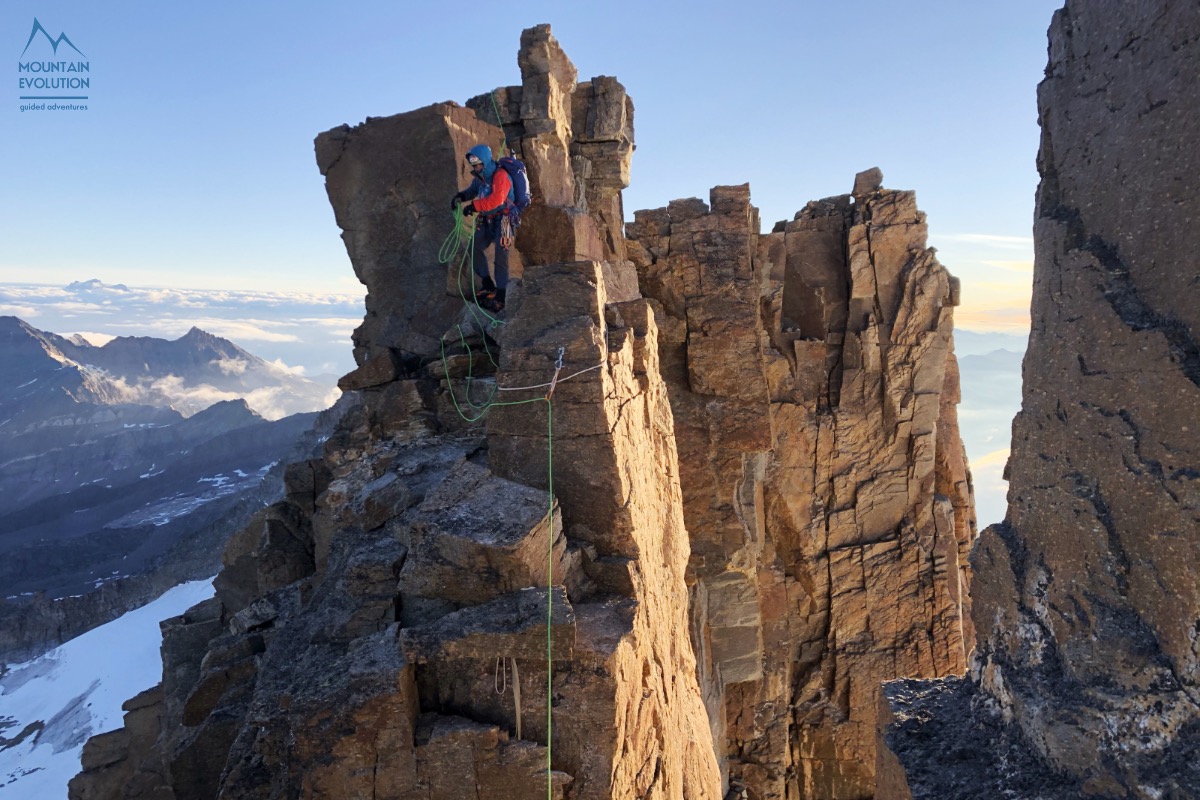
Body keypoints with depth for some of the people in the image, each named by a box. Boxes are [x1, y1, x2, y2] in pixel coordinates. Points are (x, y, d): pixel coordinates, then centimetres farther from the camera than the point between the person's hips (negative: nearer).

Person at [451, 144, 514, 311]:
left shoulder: (500, 175, -19)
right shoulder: (480, 177, 6)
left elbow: (496, 200, -32)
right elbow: (472, 190, 23)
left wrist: (474, 206, -28)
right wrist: (460, 196, 2)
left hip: (503, 220, -9)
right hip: (488, 220, 9)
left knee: (500, 256, -13)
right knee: (475, 248, 4)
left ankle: (500, 297, -10)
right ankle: (489, 287, 13)